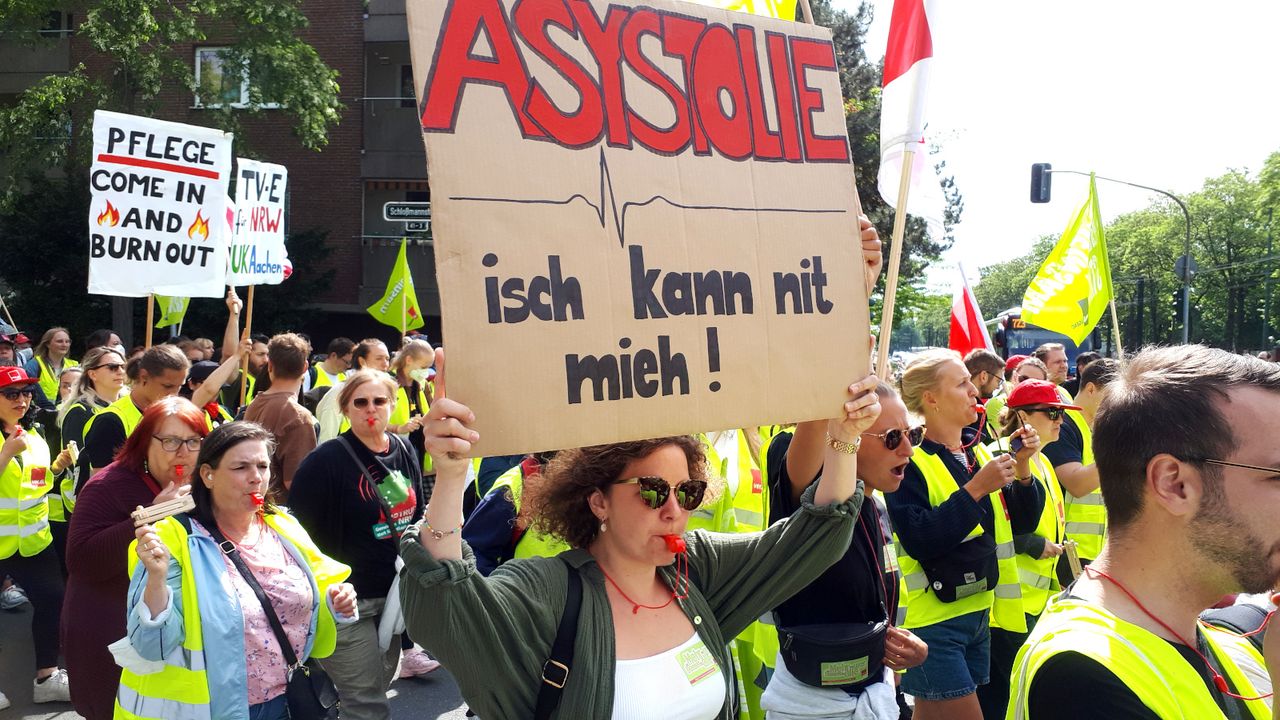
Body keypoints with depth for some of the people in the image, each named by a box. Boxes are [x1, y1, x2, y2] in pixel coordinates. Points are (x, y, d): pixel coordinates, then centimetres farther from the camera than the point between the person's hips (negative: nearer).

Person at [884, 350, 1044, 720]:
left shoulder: (979, 451, 8)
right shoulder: (909, 461, -13)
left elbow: (1022, 522, 10)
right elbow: (918, 540, -24)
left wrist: (1023, 469, -6)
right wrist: (975, 489, -23)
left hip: (979, 610, 7)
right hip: (933, 617, -7)